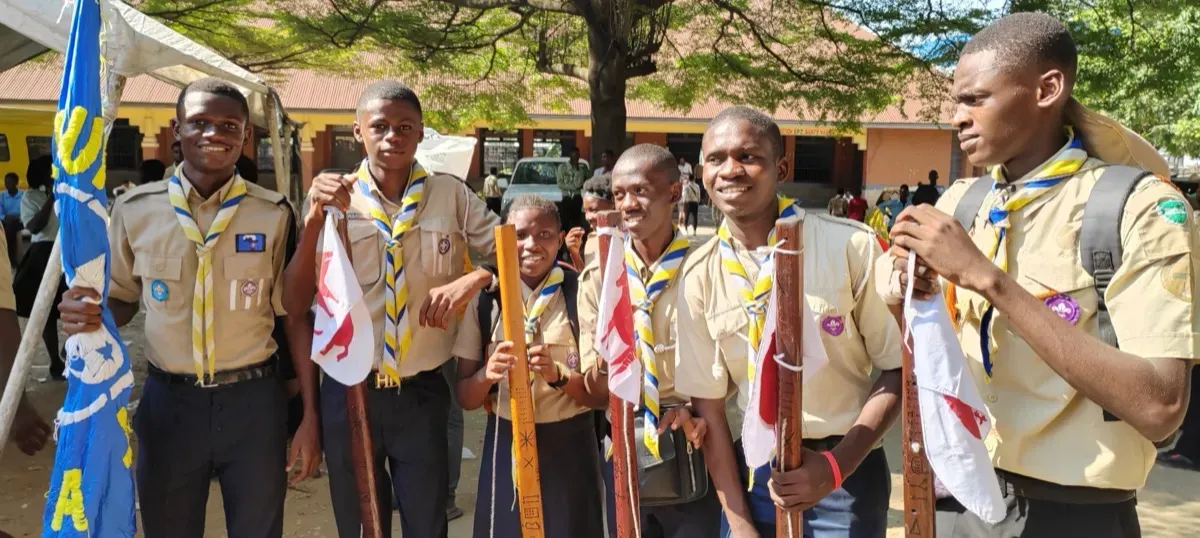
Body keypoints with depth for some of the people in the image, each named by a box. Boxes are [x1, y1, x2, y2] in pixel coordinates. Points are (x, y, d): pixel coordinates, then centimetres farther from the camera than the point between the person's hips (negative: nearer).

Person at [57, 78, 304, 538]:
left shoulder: (275, 215, -4)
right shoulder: (135, 210, -1)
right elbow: (121, 301, 12)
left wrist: (308, 418, -3)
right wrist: (85, 312, -13)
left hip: (253, 400, -1)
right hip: (168, 401, 1)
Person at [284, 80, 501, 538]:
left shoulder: (452, 196, -1)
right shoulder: (330, 200, -3)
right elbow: (295, 303, -7)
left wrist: (471, 280, -18)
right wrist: (314, 220, -20)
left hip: (422, 393, 0)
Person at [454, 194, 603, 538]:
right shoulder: (485, 298, -2)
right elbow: (465, 399, -1)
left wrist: (557, 375, -25)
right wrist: (488, 374, -22)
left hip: (569, 447, -1)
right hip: (505, 446, 2)